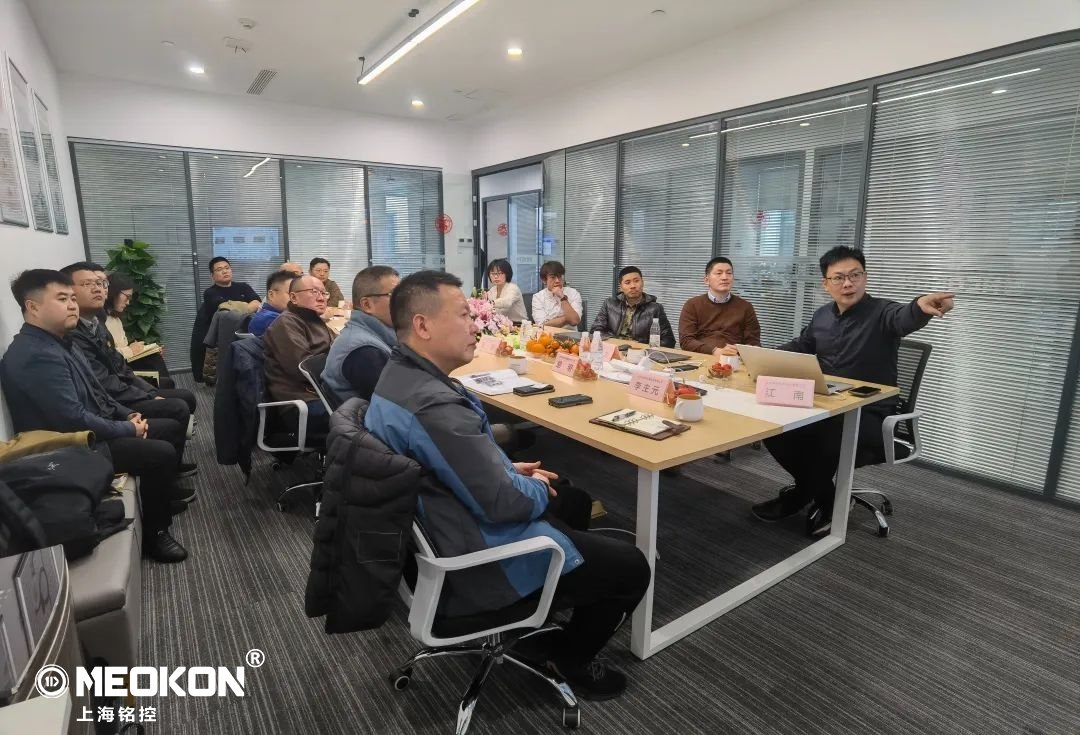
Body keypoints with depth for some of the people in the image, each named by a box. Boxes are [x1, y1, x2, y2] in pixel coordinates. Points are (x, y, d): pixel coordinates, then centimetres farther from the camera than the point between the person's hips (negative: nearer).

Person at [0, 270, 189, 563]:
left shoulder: (58, 341, 9)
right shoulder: (36, 356, -25)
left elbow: (94, 393, 18)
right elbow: (75, 420, -29)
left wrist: (127, 415, 4)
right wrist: (128, 429, -17)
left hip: (93, 428, 11)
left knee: (170, 428, 13)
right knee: (162, 453, -23)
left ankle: (161, 498, 28)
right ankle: (153, 534, -4)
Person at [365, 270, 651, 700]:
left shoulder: (400, 376, 1)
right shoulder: (434, 405, -33)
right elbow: (503, 502, -28)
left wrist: (509, 469, 6)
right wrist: (538, 490, -7)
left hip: (443, 532, 10)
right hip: (479, 563, -10)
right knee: (631, 567, 1)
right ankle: (568, 657, 24)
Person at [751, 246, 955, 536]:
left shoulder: (882, 313, -12)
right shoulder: (822, 316, 8)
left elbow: (904, 317, -36)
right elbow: (800, 346, 23)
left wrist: (920, 307, -62)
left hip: (871, 416, -6)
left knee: (819, 435, -32)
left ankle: (810, 496, 1)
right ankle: (817, 493, 9)